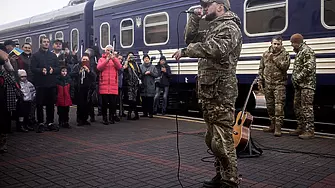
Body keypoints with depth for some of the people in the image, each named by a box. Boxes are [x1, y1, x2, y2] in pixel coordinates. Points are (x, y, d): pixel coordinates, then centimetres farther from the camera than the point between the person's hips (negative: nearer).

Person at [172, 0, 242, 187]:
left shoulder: (229, 27, -8)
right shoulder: (214, 29, 23)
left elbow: (214, 49, -27)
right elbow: (191, 38, 25)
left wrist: (185, 51, -21)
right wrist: (195, 17, 14)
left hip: (220, 94, -10)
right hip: (210, 93, 10)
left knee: (222, 140, -8)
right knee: (213, 139, 16)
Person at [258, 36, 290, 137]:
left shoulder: (285, 54, 1)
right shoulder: (266, 54, 12)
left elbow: (285, 66, -15)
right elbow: (261, 68, 15)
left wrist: (274, 59, -16)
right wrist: (260, 81, 10)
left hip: (279, 84, -4)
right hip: (267, 84, 4)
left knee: (279, 106, -9)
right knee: (270, 106, 11)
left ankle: (278, 128, -6)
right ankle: (273, 125, 24)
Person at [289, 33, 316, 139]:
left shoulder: (307, 51, -11)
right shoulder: (299, 52, 20)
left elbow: (309, 68, -21)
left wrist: (298, 78, -17)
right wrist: (294, 79, 14)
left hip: (307, 85, -10)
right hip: (299, 85, 10)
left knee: (306, 108, -10)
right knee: (298, 107, 13)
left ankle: (309, 131, -7)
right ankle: (301, 128, 22)